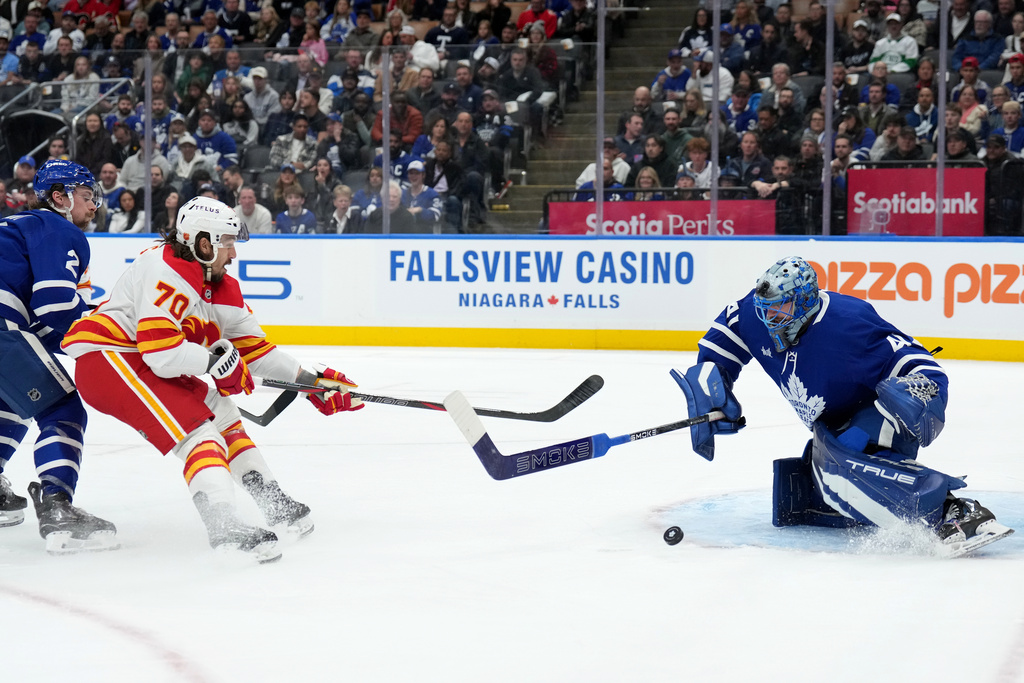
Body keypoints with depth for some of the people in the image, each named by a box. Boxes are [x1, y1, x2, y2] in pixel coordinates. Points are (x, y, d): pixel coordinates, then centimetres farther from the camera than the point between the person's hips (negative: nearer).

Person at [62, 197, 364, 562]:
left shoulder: (221, 286, 10)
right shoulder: (167, 272, -21)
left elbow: (253, 347, 16)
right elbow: (161, 353, -28)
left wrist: (311, 381, 12)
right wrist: (217, 360, -16)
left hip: (143, 362, 10)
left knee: (217, 409, 16)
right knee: (196, 429, -21)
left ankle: (274, 502, 26)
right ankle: (224, 526, -37)